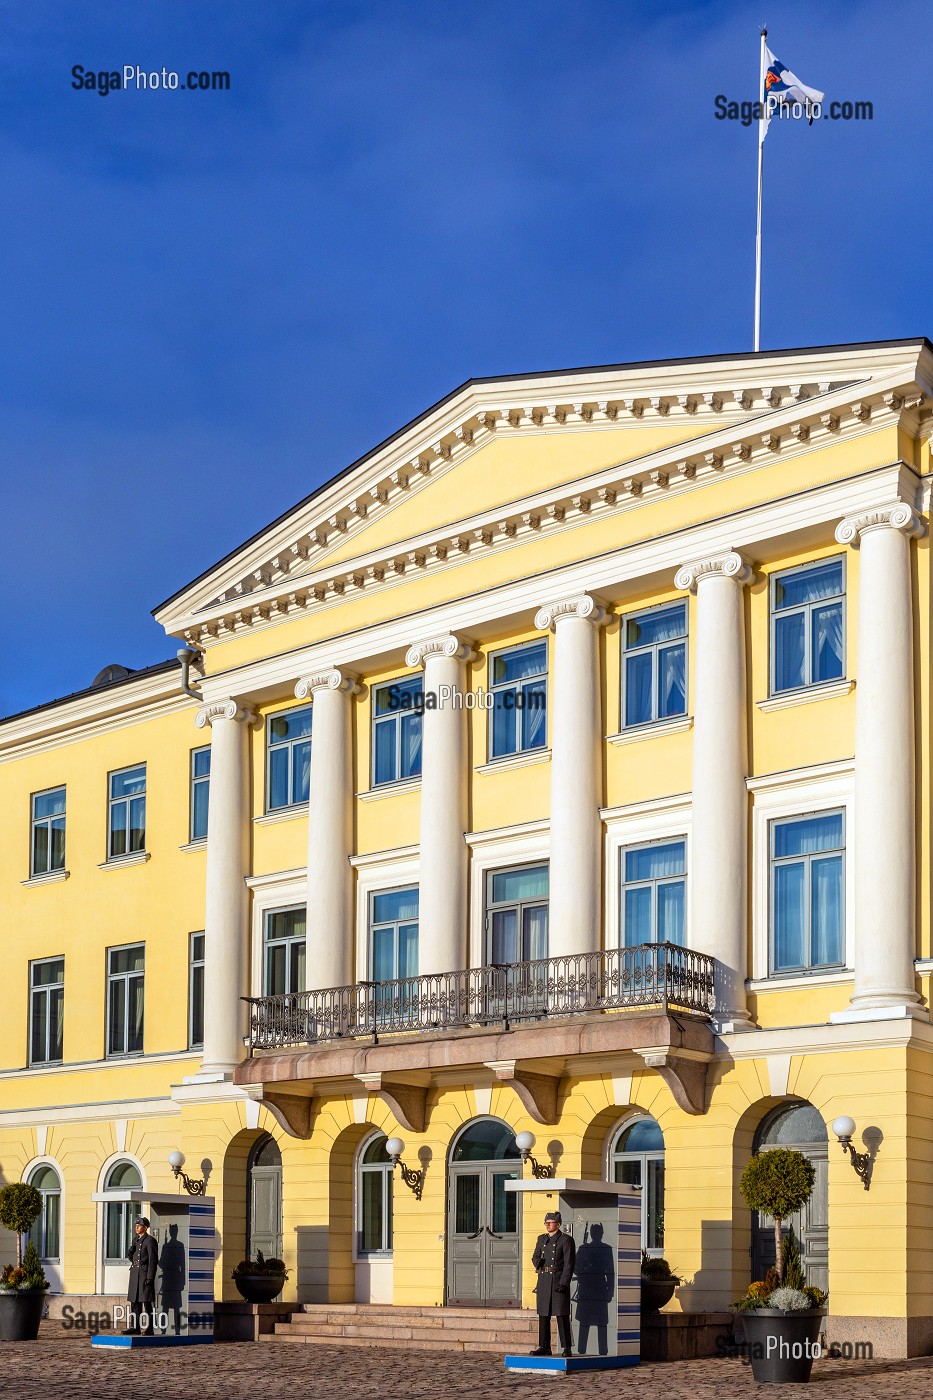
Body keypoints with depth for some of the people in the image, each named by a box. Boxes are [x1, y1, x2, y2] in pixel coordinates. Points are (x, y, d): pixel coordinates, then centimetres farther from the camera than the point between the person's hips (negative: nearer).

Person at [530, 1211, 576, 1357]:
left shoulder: (566, 1240, -4)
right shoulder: (541, 1239, 16)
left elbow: (569, 1263, -9)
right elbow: (535, 1256, 19)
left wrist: (563, 1283, -16)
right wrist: (537, 1261, -6)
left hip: (559, 1282, -6)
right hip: (543, 1282, 6)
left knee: (562, 1316, -6)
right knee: (543, 1316, 7)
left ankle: (566, 1348, -3)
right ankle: (544, 1346, 13)